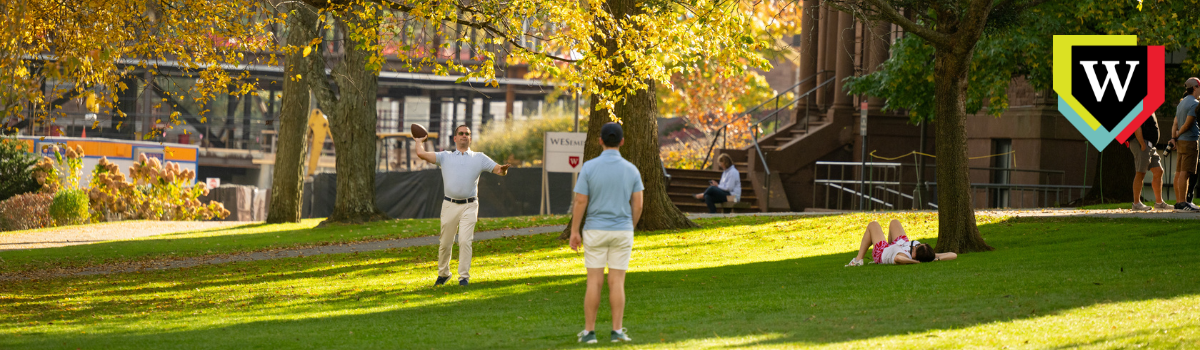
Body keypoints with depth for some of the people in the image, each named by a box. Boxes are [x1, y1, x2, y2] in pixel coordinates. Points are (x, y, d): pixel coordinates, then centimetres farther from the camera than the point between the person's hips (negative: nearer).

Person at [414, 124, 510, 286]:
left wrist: (503, 169, -20)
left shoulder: (479, 158, 12)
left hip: (469, 206, -1)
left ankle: (464, 276, -6)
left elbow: (498, 169, 4)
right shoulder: (445, 156, 11)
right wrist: (420, 141, 18)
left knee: (465, 241, -12)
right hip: (450, 205, 1)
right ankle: (443, 273, 23)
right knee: (445, 243, 5)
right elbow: (421, 154, 0)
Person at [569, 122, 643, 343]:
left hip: (595, 232, -1)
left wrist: (574, 231, 0)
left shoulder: (589, 168, -9)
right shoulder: (631, 170, -3)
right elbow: (638, 204, -1)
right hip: (622, 232, 1)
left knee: (594, 282, 3)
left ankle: (589, 332, 4)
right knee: (617, 282, 5)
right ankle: (617, 331, 1)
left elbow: (580, 202, -9)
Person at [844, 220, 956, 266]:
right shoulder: (928, 255, -40)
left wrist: (915, 262, -65)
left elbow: (898, 258, -76)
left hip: (882, 251, -5)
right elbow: (953, 255, -39)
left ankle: (858, 259, 37)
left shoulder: (905, 257, -53)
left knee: (873, 225, 22)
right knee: (894, 222, 32)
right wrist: (937, 258, -49)